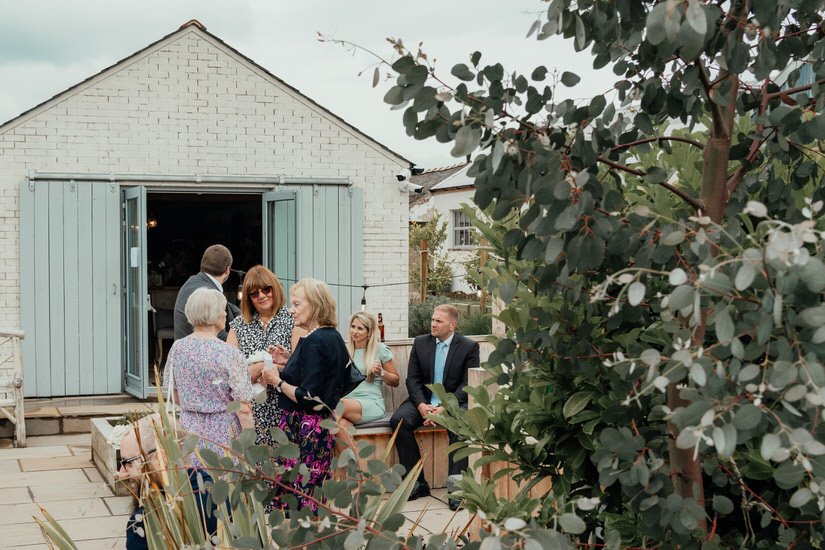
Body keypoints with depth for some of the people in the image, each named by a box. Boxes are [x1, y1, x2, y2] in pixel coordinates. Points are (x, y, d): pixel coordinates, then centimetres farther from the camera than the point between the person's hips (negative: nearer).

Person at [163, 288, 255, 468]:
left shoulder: (177, 348, -1)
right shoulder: (229, 354, -16)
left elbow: (174, 397, 10)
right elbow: (243, 408, -14)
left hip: (189, 430, 5)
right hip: (223, 434, -5)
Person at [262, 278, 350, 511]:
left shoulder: (313, 342, -17)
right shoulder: (334, 337, 12)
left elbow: (308, 396, -20)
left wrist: (278, 382, -7)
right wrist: (291, 361, 15)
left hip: (304, 429, -10)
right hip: (324, 424, 10)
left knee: (296, 498, -5)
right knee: (315, 493, 13)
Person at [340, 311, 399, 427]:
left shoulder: (380, 349, 7)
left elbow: (396, 381, 13)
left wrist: (381, 372, -5)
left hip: (372, 403, -2)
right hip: (347, 401, 2)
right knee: (342, 424, -37)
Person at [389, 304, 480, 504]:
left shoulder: (469, 347, -2)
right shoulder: (420, 343, 8)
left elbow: (467, 385, -7)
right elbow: (413, 379, 5)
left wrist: (444, 408, -20)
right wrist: (421, 405, -14)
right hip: (424, 400, 3)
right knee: (399, 420, -25)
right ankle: (417, 482, -16)